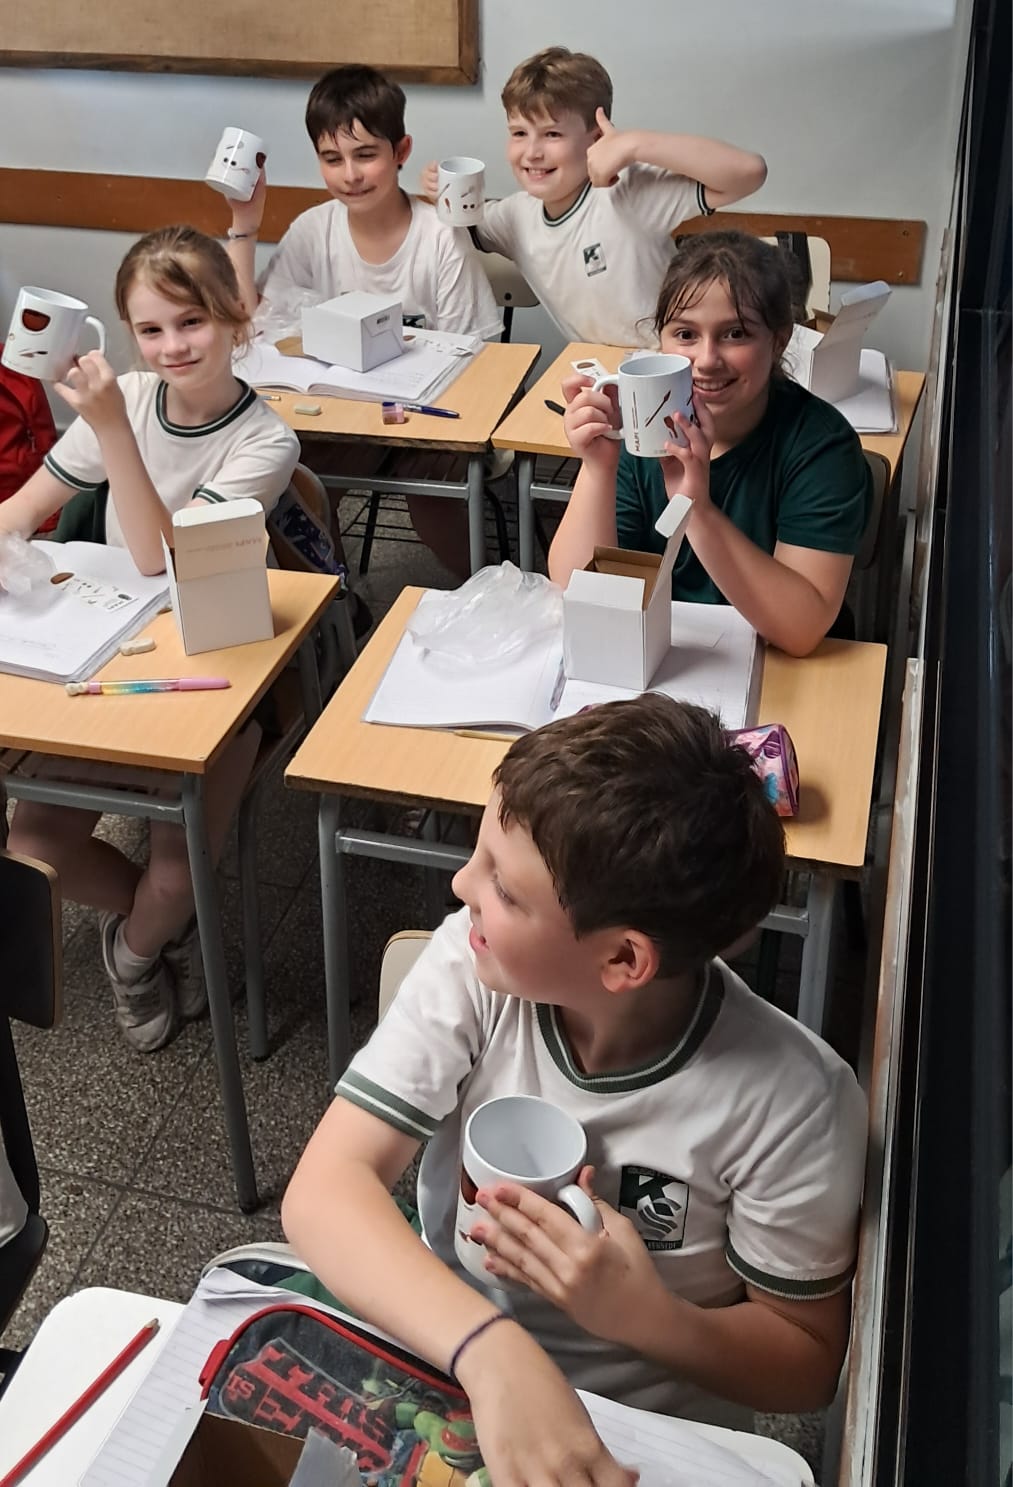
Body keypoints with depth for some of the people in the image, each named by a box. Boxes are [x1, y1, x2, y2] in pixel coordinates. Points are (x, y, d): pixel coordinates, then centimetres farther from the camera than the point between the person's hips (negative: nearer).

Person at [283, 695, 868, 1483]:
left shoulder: (790, 1102, -22)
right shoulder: (471, 962, -17)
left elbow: (807, 1367, -8)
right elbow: (325, 1188, -22)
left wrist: (645, 1316, -26)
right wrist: (492, 1349, -38)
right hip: (441, 1362, 2)